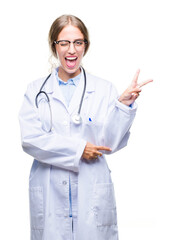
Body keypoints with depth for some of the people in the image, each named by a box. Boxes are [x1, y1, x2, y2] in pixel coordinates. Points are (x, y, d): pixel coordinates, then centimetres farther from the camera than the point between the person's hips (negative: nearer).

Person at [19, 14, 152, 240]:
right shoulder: (36, 90, 6)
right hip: (49, 194, 0)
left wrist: (124, 105, -14)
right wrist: (77, 149, -10)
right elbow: (30, 139, -6)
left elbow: (112, 143, -2)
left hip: (93, 195, 0)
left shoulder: (104, 89, 5)